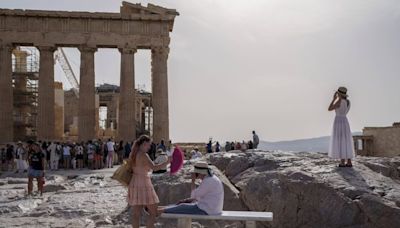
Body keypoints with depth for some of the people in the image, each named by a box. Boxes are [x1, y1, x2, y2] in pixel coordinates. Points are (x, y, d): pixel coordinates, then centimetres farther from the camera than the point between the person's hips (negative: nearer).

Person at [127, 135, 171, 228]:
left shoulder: (133, 154, 8)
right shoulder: (143, 155, -17)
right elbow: (154, 168, -25)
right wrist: (167, 162, -20)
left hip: (134, 184, 8)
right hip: (143, 185, -8)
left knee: (136, 214, 9)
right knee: (153, 212, 4)